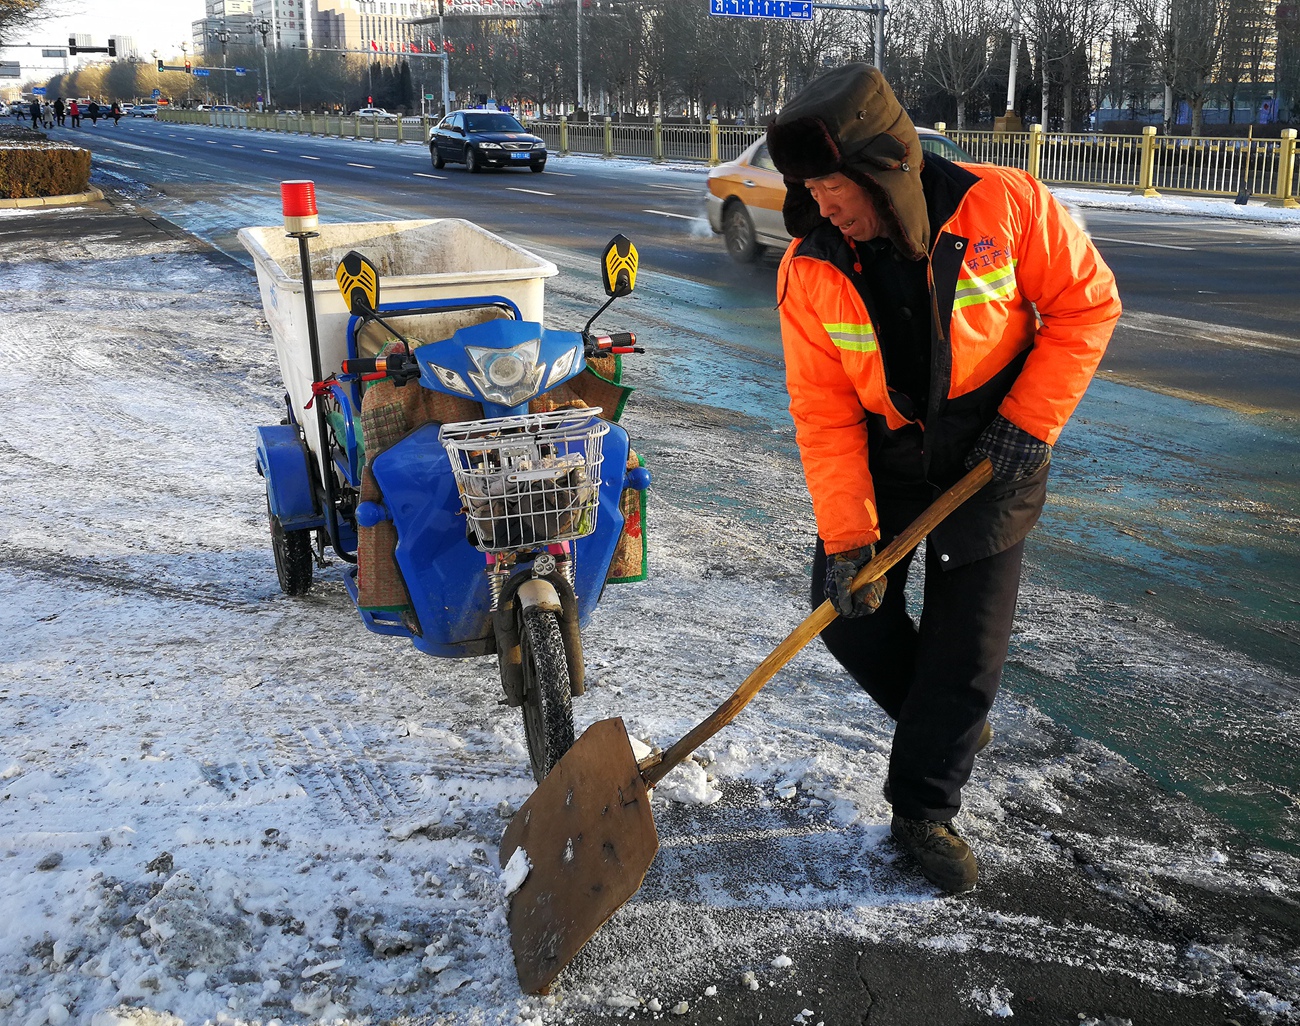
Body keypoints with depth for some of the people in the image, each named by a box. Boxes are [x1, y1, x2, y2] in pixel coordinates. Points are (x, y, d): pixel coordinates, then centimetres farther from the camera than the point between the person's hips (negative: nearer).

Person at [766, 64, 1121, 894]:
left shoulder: (1002, 204, -20)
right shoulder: (810, 271, -16)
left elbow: (1086, 303, -9)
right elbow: (824, 413, -15)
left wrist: (1029, 422, -15)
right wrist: (845, 535, -21)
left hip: (991, 458, -2)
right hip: (884, 458, 2)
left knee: (968, 645, 1)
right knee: (851, 616, 3)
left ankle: (923, 809, 19)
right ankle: (946, 721, 32)